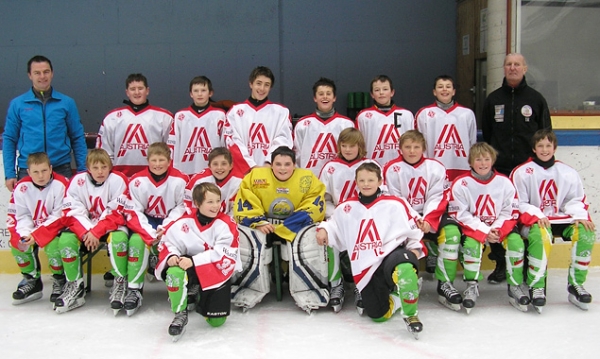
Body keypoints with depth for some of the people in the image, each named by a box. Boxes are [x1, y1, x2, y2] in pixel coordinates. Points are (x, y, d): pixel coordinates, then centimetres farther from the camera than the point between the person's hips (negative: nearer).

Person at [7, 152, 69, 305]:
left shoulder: (60, 185, -21)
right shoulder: (21, 187, -7)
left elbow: (60, 217, -20)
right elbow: (19, 216, -2)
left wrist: (36, 235, -24)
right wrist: (26, 234, -22)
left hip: (57, 228, -5)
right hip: (32, 228, 5)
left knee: (52, 245, -32)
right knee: (16, 243, -17)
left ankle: (60, 281, -4)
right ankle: (31, 281, 5)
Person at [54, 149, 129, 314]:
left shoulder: (118, 180, -16)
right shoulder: (78, 181, -8)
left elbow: (117, 213, -18)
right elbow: (71, 212, -11)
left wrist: (96, 232, -27)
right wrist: (86, 233, -27)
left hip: (112, 226, -3)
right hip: (84, 226, 3)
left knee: (118, 238, -35)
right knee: (65, 239, -24)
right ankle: (75, 286, -8)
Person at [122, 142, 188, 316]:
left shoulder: (179, 180, -12)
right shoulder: (137, 181, -10)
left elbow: (183, 209, -8)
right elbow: (133, 212, -10)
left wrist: (165, 229, -21)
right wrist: (151, 234, -22)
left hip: (171, 224, -1)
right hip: (146, 223, 1)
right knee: (137, 240, -28)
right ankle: (133, 289, -21)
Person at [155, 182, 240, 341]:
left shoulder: (226, 224, -14)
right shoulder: (184, 222, -8)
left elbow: (224, 254, -21)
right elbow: (168, 241, 1)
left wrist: (193, 261, -29)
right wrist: (171, 256, -23)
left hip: (217, 272, -1)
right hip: (191, 268, 1)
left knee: (216, 321, -2)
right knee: (174, 272, -35)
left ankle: (202, 301, 33)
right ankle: (180, 314, -12)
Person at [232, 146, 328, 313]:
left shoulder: (308, 179, -9)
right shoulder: (255, 176, -8)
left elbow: (315, 206, -10)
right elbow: (243, 204, -8)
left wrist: (301, 216, -25)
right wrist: (257, 222, -20)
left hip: (295, 227, 0)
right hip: (261, 225, 1)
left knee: (309, 239, -31)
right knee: (245, 240, -28)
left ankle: (311, 294, -20)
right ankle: (246, 293, -12)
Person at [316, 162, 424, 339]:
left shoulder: (395, 204, 0)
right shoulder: (347, 208, 10)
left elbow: (414, 227, 6)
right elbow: (334, 224, 23)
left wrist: (416, 249, -5)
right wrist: (324, 229, 3)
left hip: (392, 254, -3)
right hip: (365, 268, 4)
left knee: (404, 266, -42)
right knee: (378, 314, -5)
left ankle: (411, 314, -18)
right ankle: (394, 297, 31)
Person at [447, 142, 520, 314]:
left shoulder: (504, 182, -1)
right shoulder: (460, 183, -10)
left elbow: (511, 212, 0)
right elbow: (459, 215, -12)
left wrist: (497, 229, -18)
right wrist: (484, 231, -18)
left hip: (499, 227, 3)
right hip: (472, 227, -2)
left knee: (515, 240, -24)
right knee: (471, 243, -33)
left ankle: (514, 286, -8)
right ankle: (472, 286, -17)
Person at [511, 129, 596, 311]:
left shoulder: (568, 173, 8)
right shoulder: (521, 173, -3)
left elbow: (576, 200, 11)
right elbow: (518, 204, -4)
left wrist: (580, 216, -10)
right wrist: (537, 215, -20)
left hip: (561, 219, 4)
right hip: (533, 221, -4)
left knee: (586, 232, -23)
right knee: (540, 235, -37)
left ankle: (576, 284, -11)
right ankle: (536, 286, -27)